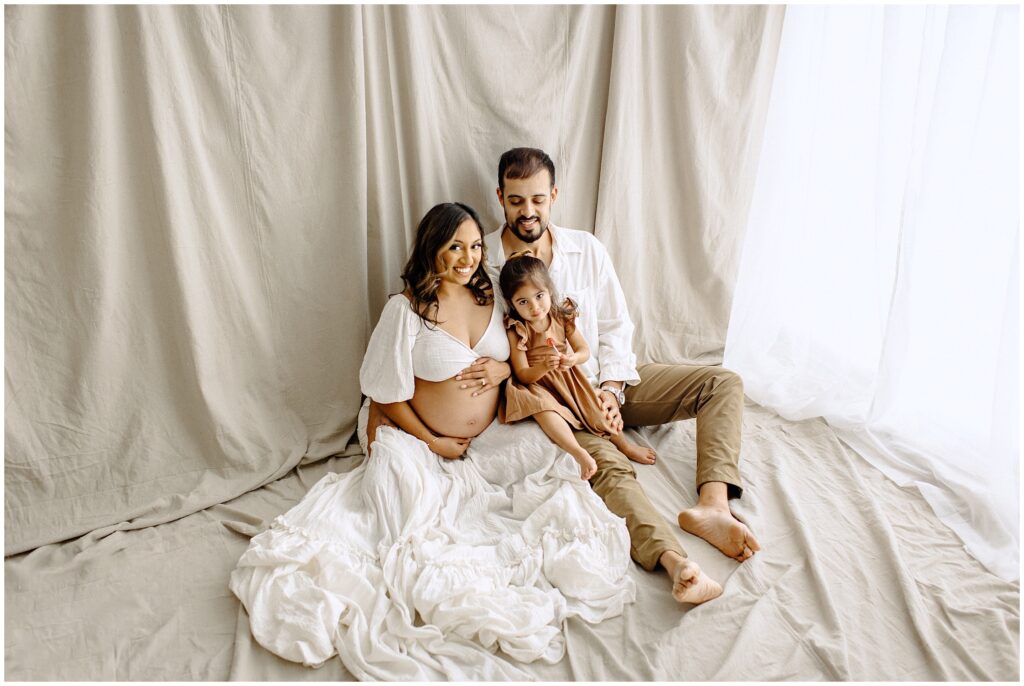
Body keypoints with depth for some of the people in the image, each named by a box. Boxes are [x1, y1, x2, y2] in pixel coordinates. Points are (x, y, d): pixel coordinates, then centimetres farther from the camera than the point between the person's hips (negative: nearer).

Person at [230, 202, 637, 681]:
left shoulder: (490, 296, 0)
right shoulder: (407, 309, -17)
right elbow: (387, 393, -12)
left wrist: (504, 368, -12)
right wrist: (432, 442, -9)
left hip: (491, 438, 5)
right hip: (424, 442, -5)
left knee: (549, 453, -12)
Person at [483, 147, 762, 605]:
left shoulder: (586, 249, 2)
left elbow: (615, 326, 4)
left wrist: (612, 388, -10)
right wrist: (517, 360, -23)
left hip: (605, 384, 5)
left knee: (722, 383, -8)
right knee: (607, 463, -35)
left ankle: (712, 503, -27)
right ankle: (676, 562, -52)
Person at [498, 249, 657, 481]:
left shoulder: (562, 317, -8)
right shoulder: (516, 331, -18)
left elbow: (585, 350, -6)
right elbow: (523, 375, -19)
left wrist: (572, 359, -31)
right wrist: (543, 368, -40)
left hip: (568, 377, 4)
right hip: (538, 384, -4)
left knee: (595, 406, -6)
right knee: (539, 403, -34)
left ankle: (625, 445, 20)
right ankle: (579, 453, -39)